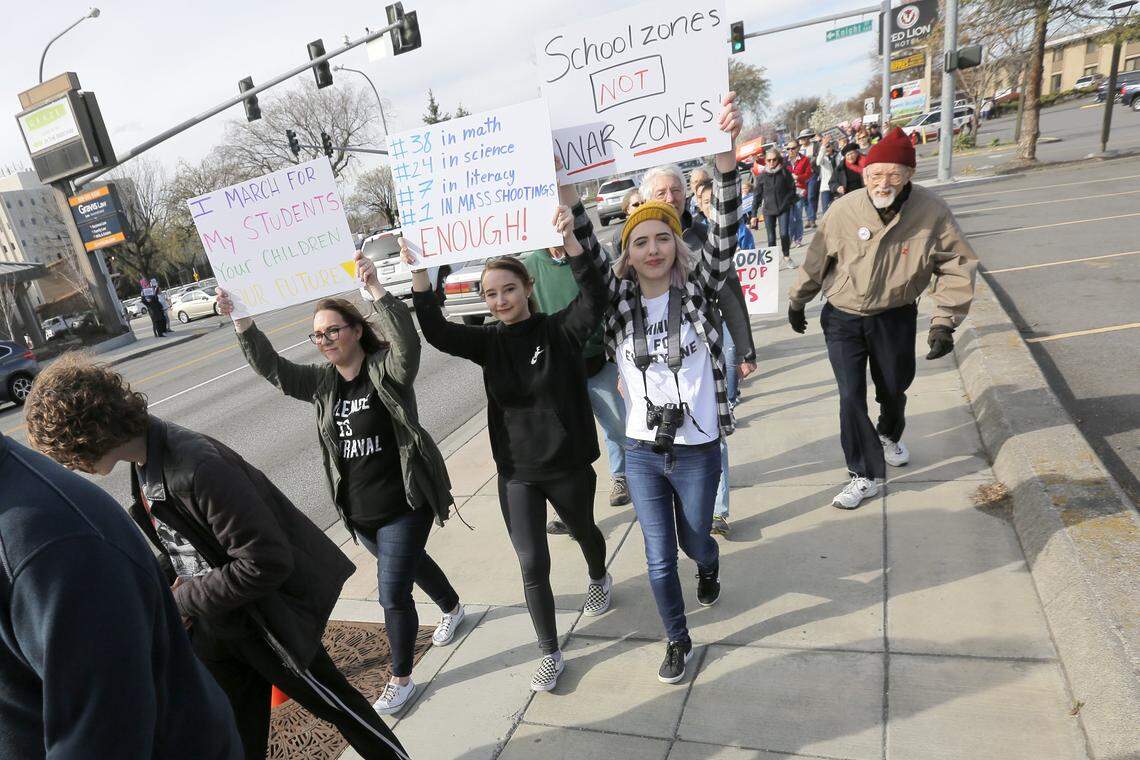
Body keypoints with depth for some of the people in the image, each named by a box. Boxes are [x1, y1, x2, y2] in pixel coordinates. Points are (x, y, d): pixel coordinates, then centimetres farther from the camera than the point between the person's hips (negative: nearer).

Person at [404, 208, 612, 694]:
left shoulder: (560, 330, -12)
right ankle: (550, 655, 23)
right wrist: (418, 274, -29)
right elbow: (436, 333, -18)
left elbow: (594, 299, -30)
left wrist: (569, 242, -43)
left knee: (583, 531, 26)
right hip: (516, 472, 2)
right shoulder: (489, 342, -4)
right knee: (533, 565, 2)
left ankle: (599, 580, 61)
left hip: (568, 464, -1)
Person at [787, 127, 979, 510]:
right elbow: (816, 261, -2)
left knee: (893, 388, 20)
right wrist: (797, 302, 9)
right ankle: (866, 474, 14)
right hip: (843, 318, -1)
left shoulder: (932, 211, -17)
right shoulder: (844, 209, -18)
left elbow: (957, 267, -7)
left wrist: (944, 321, -15)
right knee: (851, 398, -4)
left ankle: (889, 435, 55)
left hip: (895, 317, 1)